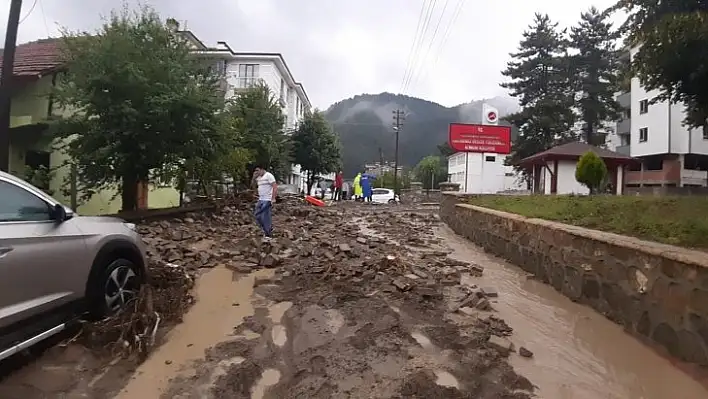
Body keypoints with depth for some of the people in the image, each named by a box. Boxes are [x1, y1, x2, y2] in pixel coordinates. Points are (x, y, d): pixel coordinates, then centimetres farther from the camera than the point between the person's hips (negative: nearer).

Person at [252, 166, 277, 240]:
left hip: (267, 200, -9)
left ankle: (269, 234, 7)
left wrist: (273, 198, -22)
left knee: (266, 217, -5)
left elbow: (275, 187, -16)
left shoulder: (268, 175, -10)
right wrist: (254, 176, 9)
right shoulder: (258, 178, 15)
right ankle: (266, 230, 25)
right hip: (260, 200, 9)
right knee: (257, 215, 12)